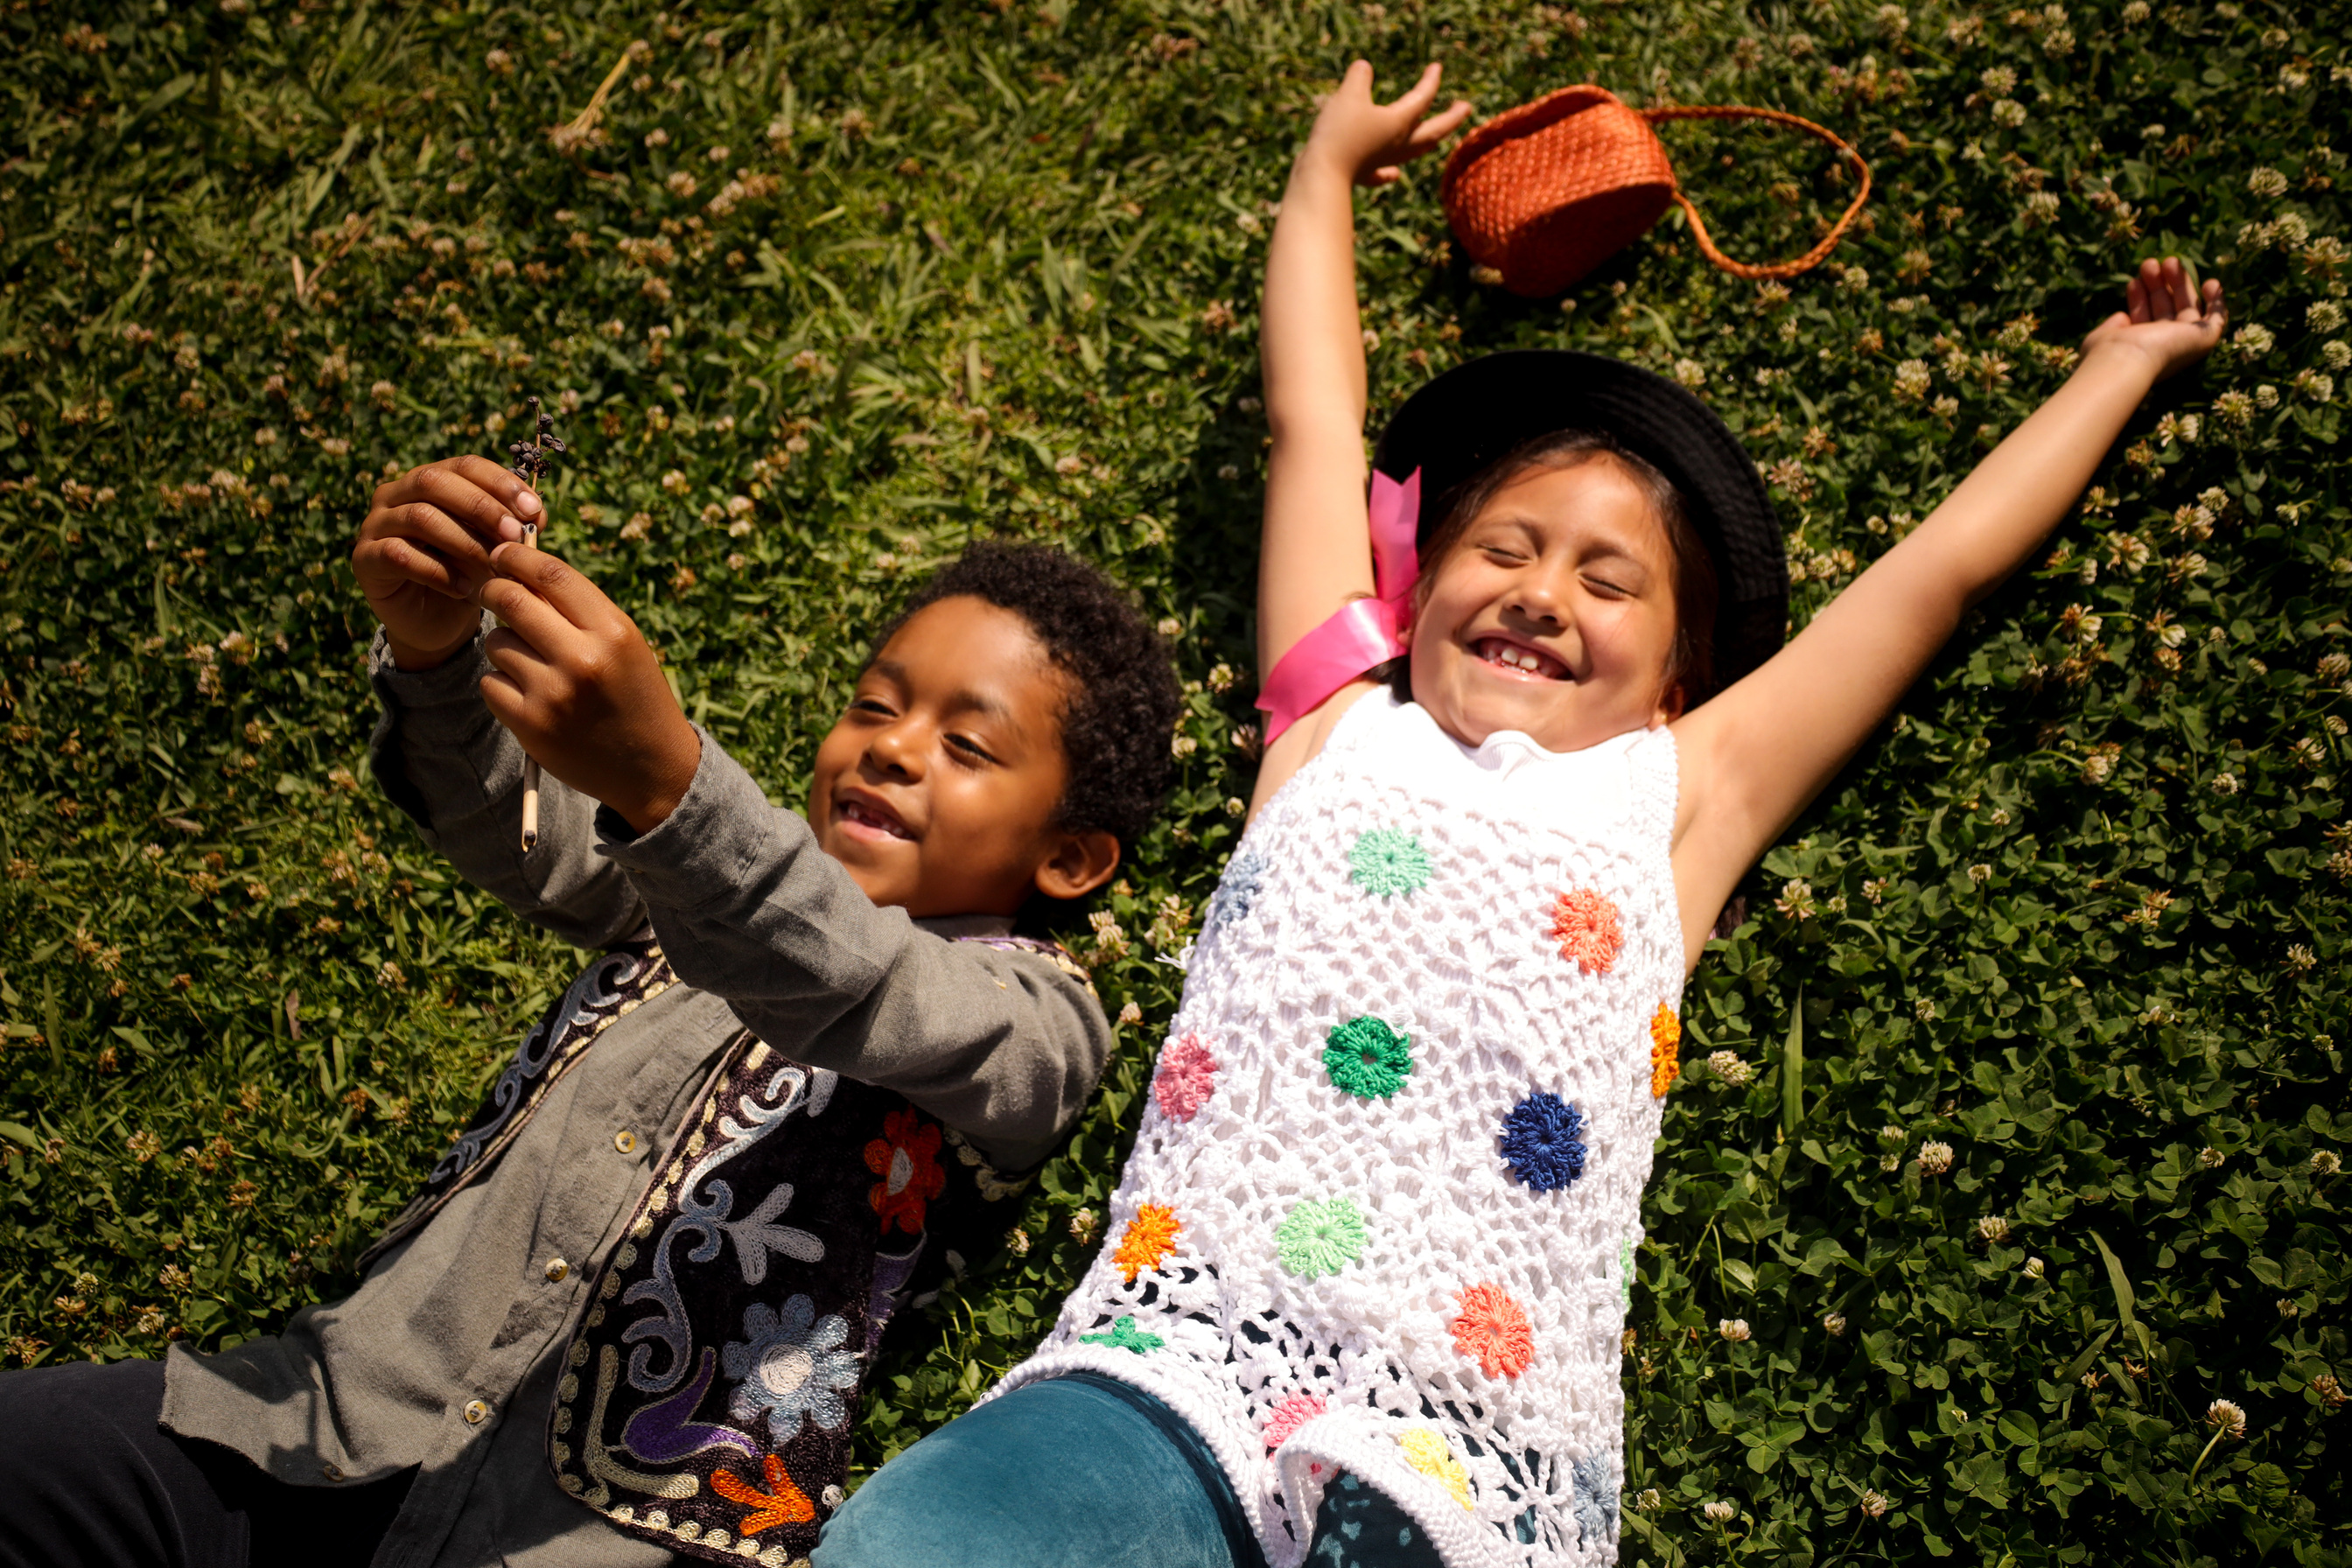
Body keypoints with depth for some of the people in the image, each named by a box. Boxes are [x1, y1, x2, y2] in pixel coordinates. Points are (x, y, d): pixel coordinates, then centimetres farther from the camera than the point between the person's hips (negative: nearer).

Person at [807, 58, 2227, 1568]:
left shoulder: (1674, 796, 21)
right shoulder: (1340, 731, 22)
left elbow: (1937, 569, 29)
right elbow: (1314, 419, 32)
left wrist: (2122, 359, 41)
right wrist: (1329, 164, 46)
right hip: (1171, 1360, -1)